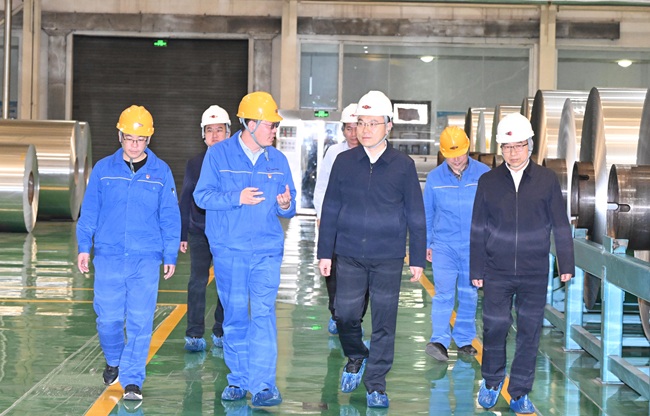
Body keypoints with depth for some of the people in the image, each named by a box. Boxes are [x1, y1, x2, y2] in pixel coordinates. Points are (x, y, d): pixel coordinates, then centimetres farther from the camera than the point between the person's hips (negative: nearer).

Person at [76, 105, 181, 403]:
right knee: (108, 317, 4)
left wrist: (170, 255, 6)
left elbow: (170, 217, 7)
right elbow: (89, 211, 10)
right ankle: (114, 361, 32)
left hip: (146, 258, -1)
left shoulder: (161, 172, 4)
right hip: (108, 256, 1)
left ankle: (132, 380, 2)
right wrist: (84, 247, 6)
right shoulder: (103, 169, 5)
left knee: (140, 321, -4)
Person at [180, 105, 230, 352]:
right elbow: (186, 200, 10)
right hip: (200, 233, 1)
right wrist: (182, 235, 9)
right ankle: (194, 335, 0)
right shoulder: (195, 163, 6)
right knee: (197, 282, -5)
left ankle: (221, 332, 16)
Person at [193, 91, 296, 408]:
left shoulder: (278, 160, 10)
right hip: (228, 250, -1)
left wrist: (286, 206, -10)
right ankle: (238, 379, 19)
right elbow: (203, 195, -4)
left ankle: (263, 384, -9)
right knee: (235, 316, 6)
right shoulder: (219, 154, 1)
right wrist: (236, 198, -18)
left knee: (263, 314, -9)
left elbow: (289, 206, 14)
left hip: (267, 250, 1)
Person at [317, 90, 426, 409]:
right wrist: (325, 252, 6)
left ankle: (376, 384, 16)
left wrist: (417, 258, 3)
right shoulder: (344, 162, 3)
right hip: (349, 255, 1)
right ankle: (356, 357, 30)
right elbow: (330, 210, 8)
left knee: (384, 322, 3)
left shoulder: (403, 166, 0)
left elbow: (415, 216, 4)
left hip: (388, 258, -1)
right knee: (345, 313, 0)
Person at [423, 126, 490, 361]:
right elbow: (427, 214, 11)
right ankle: (440, 341, -17)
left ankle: (464, 340, 21)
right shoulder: (434, 178, 0)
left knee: (469, 294, 9)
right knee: (443, 293, -12)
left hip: (474, 246, 1)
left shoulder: (484, 174, -3)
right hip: (444, 245, -1)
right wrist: (426, 244, 12)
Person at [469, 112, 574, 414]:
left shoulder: (547, 180, 0)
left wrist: (566, 264, 3)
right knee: (494, 327, 2)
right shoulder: (488, 182, 2)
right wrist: (476, 270, 5)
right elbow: (478, 229, 6)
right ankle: (492, 381, 26)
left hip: (535, 274, 0)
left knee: (529, 332, 5)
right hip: (497, 273, 0)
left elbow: (560, 225, 5)